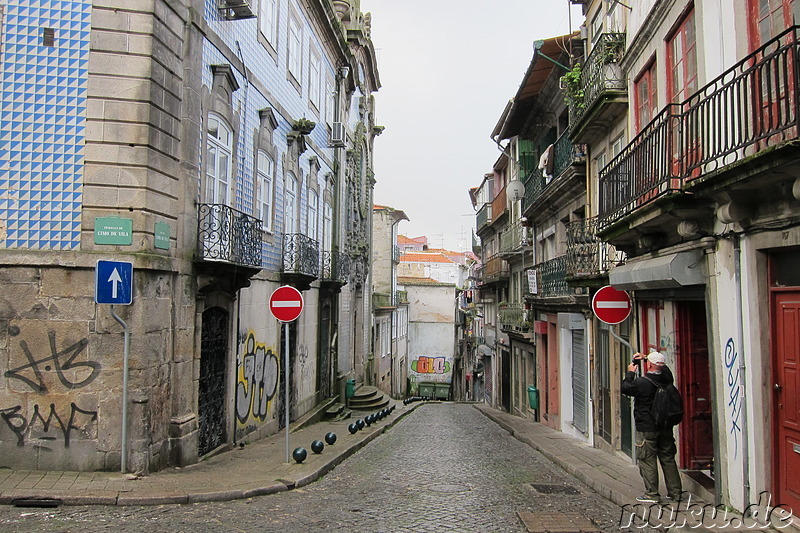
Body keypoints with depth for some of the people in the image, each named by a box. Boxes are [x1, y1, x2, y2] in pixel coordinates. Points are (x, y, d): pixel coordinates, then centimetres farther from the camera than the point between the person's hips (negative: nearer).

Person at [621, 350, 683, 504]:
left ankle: (652, 494, 4)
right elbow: (663, 368, 19)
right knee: (668, 459, 14)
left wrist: (630, 373, 6)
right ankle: (675, 492, 19)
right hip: (665, 427, 6)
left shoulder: (642, 383, -20)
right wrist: (645, 358, 20)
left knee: (647, 460, 2)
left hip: (647, 429, -6)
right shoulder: (667, 378, -3)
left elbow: (625, 388, -5)